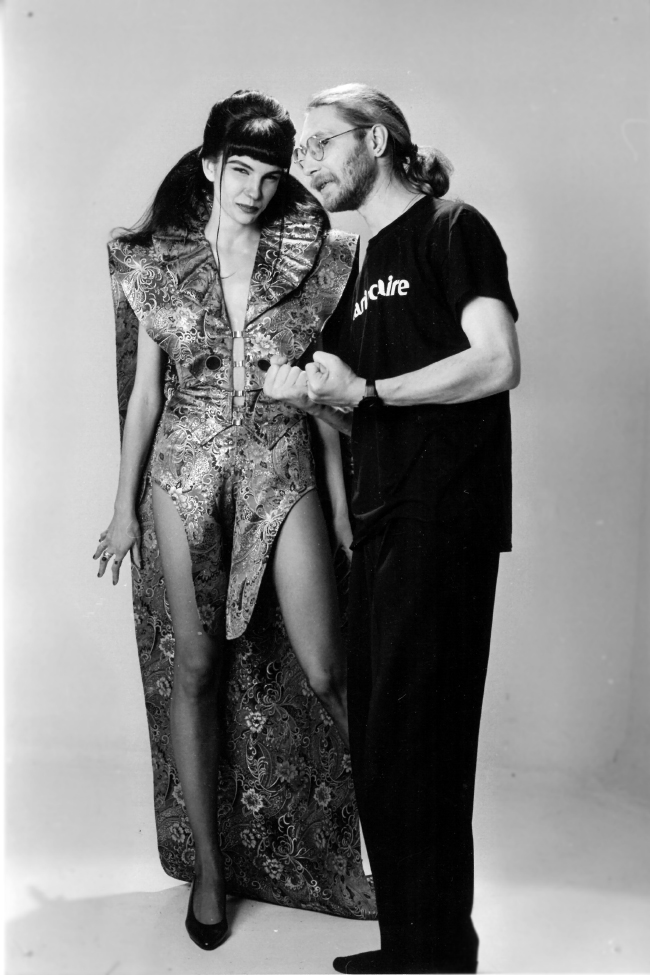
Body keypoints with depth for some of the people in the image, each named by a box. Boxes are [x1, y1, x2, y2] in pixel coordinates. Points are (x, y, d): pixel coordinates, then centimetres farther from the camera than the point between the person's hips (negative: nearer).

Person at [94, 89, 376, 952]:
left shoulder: (312, 258, 4)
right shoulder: (158, 264, 5)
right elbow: (145, 391, 7)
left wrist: (341, 497, 3)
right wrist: (126, 507, 7)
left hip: (283, 472, 0)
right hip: (186, 476, 1)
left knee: (324, 672, -5)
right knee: (193, 669, 5)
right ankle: (208, 870, 22)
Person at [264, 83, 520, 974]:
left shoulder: (453, 230, -1)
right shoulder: (366, 267, 22)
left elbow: (498, 363, -15)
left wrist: (365, 388, -11)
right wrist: (310, 395, 2)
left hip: (444, 519, -8)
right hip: (381, 522, 8)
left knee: (414, 743, -3)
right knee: (376, 742, 10)